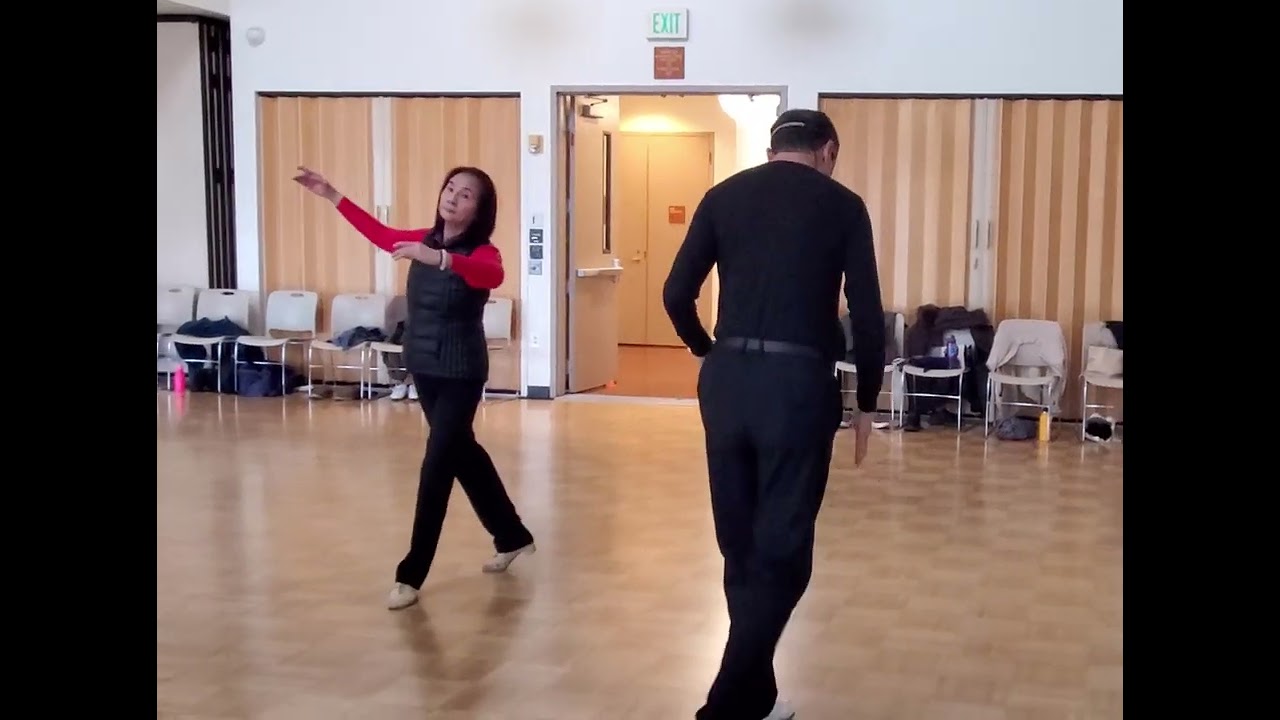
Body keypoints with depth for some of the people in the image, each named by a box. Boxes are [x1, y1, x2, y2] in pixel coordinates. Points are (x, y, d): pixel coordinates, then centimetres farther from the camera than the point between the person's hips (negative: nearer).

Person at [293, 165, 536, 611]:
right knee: (462, 452, 17)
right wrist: (332, 196, 20)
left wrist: (438, 259, -54)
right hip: (423, 366, 7)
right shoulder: (424, 240, 4)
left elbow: (491, 276, -39)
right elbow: (380, 234, 20)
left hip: (461, 372, -7)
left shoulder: (482, 252, -16)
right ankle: (512, 536, 35)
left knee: (437, 464, -7)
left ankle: (411, 574, -1)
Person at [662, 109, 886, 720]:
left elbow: (677, 295, 4)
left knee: (740, 544, 14)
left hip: (727, 381, 4)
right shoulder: (842, 205, 3)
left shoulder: (724, 196, 9)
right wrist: (866, 403, 11)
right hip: (799, 383, -3)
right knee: (781, 551, 3)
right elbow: (867, 315, 0)